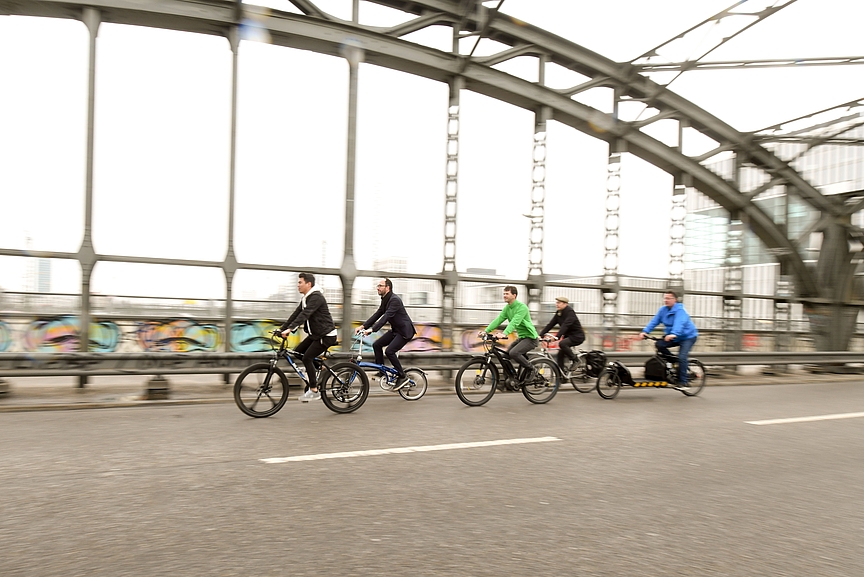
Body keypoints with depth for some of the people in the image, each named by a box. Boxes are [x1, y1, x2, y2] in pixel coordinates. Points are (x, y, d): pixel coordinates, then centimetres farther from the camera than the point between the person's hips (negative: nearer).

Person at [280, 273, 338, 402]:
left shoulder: (316, 297, -18)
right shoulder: (305, 299, 12)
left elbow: (305, 314, -30)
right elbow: (296, 314, 10)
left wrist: (290, 329, -38)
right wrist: (282, 328, 3)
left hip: (326, 335, -9)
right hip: (315, 334, 9)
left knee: (307, 357, -14)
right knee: (297, 352, 3)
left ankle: (314, 391, -6)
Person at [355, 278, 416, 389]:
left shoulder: (394, 300, -22)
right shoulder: (385, 300, 8)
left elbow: (386, 316, -32)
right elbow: (377, 314, 9)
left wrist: (372, 329, -39)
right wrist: (363, 326, -1)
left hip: (405, 331, -10)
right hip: (395, 330, 10)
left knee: (389, 351, -20)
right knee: (376, 345, 1)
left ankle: (402, 377, -7)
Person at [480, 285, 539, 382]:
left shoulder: (522, 307, -20)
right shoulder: (507, 308, 5)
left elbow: (515, 322, -33)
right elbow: (498, 320, -3)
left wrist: (504, 334, -47)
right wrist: (486, 331, -16)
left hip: (530, 337, -9)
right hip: (521, 337, 9)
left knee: (513, 353, -25)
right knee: (506, 354, 7)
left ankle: (532, 369, -6)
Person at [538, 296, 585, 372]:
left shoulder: (570, 312, -19)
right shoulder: (558, 314, 4)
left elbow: (565, 326, -33)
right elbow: (550, 325, -1)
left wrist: (557, 337, -45)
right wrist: (541, 335, -13)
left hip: (577, 336, -8)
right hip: (568, 335, 8)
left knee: (562, 343, -31)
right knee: (560, 354, -1)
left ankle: (574, 359, -12)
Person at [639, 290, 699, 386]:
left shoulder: (679, 310, -22)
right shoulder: (663, 310, -2)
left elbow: (679, 323, -40)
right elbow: (654, 321, -9)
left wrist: (673, 334, -58)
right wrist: (645, 331, -24)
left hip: (688, 336, -7)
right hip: (674, 337, 7)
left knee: (681, 357, -22)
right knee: (659, 344, -16)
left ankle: (682, 381, -9)